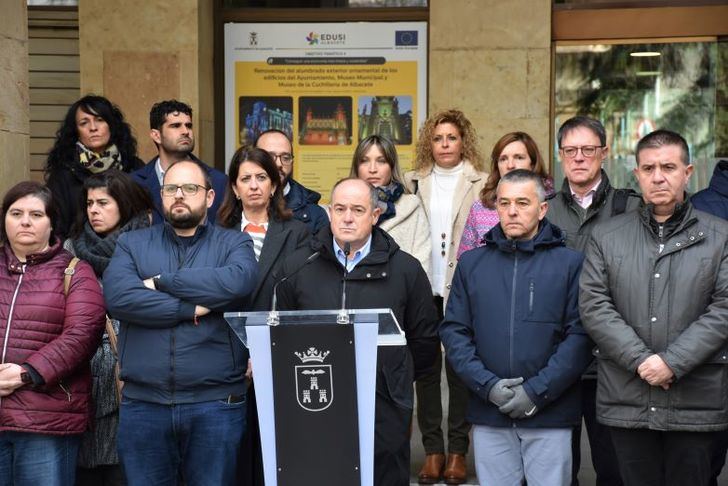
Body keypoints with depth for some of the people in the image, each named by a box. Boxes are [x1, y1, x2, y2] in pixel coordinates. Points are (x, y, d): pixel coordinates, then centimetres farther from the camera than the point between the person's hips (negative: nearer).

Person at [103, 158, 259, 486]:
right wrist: (190, 309, -12)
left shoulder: (234, 244, 7)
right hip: (142, 403, 1)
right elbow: (117, 296, -9)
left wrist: (162, 281, -9)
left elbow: (238, 282, -16)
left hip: (215, 403, -1)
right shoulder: (131, 244, 11)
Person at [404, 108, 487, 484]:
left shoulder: (481, 184, 1)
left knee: (460, 369, 3)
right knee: (425, 369, 6)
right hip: (423, 291, 3)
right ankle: (432, 450, 15)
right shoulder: (413, 182, 10)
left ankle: (457, 452, 13)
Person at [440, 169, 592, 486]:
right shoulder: (471, 263, 9)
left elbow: (580, 335, -7)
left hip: (550, 414, -2)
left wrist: (538, 391, -14)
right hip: (488, 414, 2)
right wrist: (486, 385, -10)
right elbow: (453, 331, 4)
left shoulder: (570, 263, 0)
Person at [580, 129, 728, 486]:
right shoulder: (606, 237, 8)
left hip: (696, 401, -1)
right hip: (626, 401, 1)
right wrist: (640, 360, -12)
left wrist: (672, 361, -13)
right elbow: (594, 306, -1)